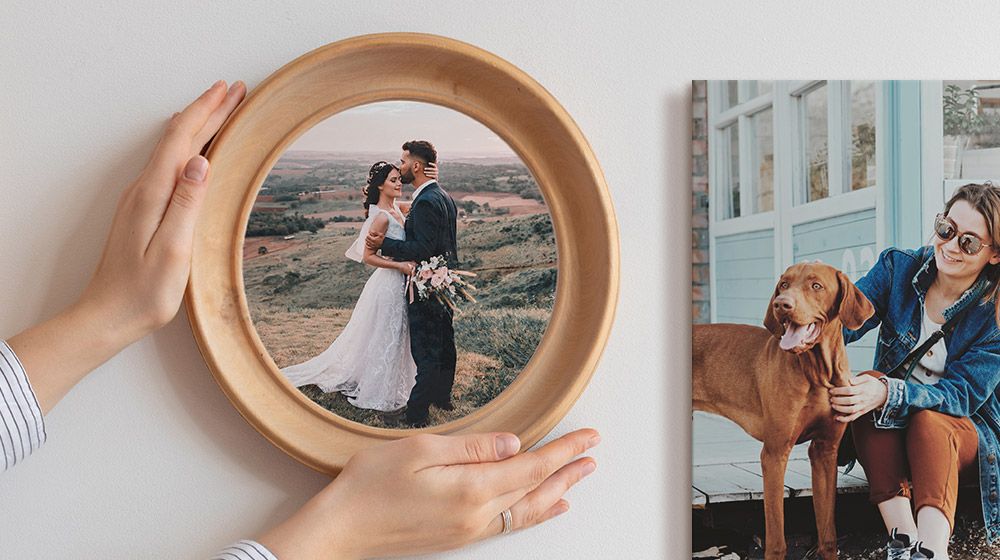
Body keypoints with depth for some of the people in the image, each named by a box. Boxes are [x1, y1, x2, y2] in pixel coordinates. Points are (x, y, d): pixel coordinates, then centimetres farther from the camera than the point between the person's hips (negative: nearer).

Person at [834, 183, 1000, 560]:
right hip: (889, 430, 2)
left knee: (930, 421, -35)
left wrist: (888, 394, -40)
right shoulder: (898, 268, -7)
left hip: (966, 435, -2)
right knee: (870, 381, -31)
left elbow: (961, 395, -21)